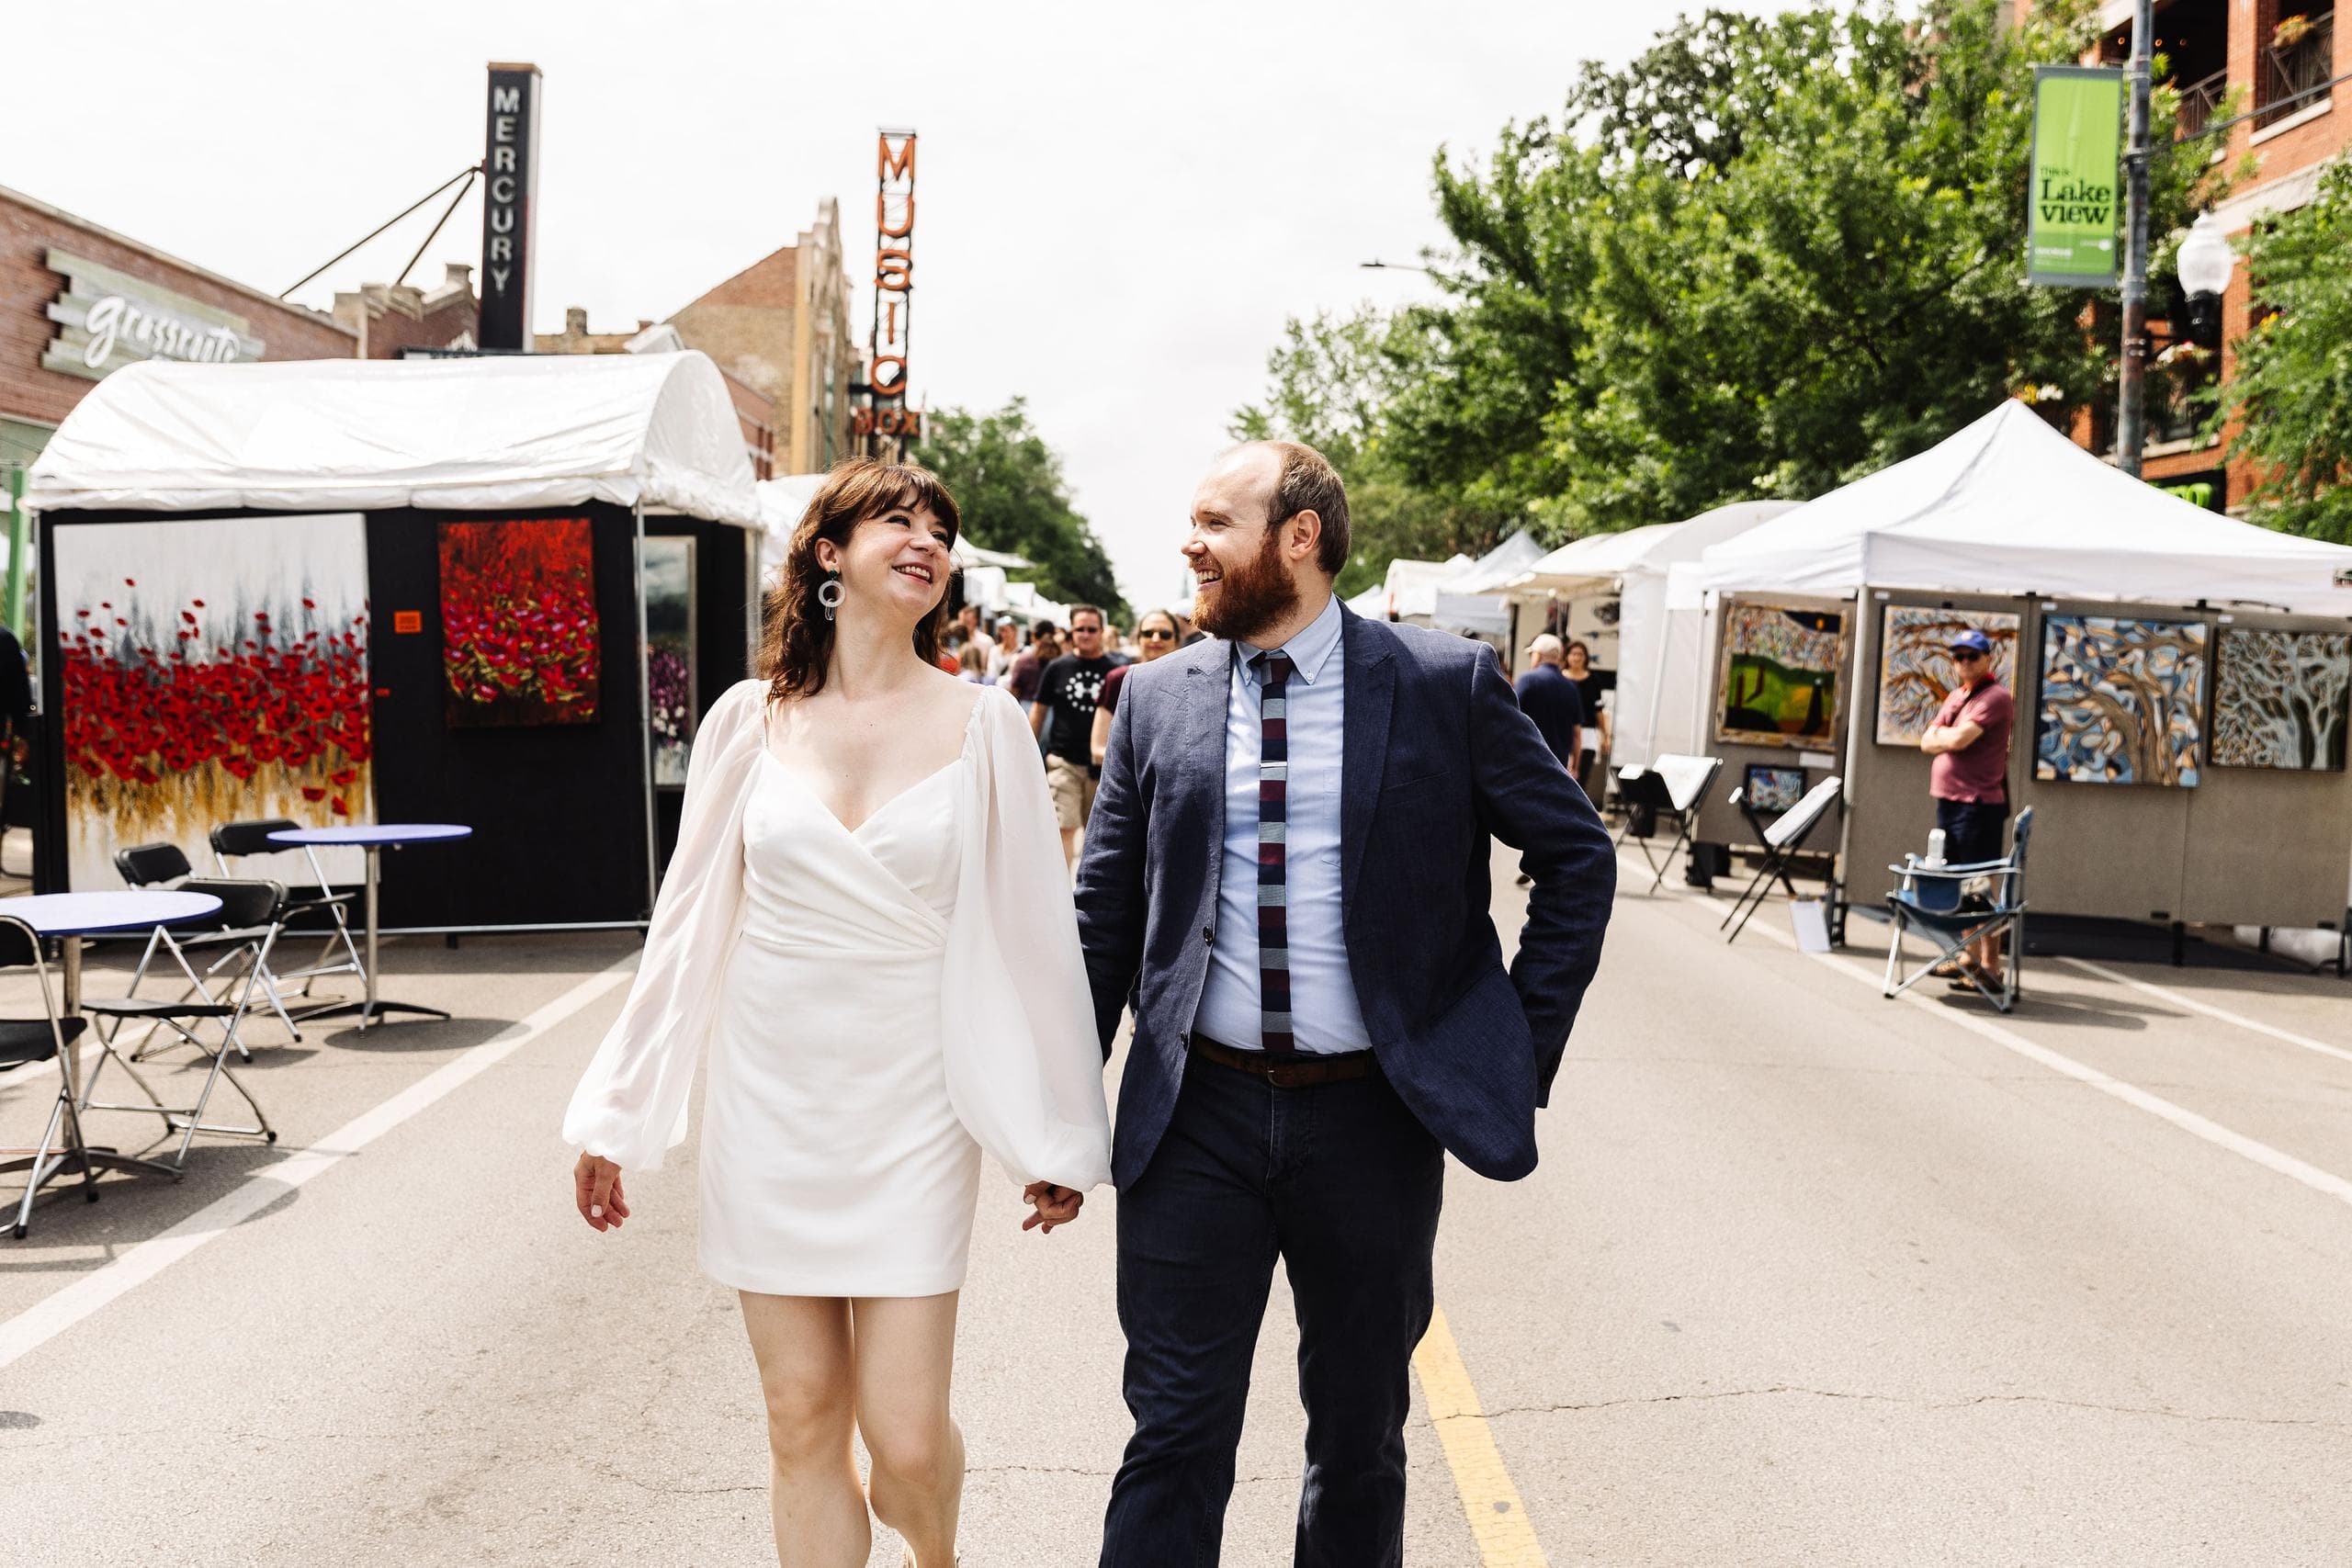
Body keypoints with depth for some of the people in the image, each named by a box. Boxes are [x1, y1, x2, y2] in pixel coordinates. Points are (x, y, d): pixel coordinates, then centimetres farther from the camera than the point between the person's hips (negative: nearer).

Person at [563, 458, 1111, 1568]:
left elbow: (1028, 929, 1)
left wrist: (1057, 1137, 3)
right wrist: (615, 1115, 7)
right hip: (768, 1102, 2)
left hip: (910, 1111, -1)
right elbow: (689, 924, 6)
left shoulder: (980, 725, -2)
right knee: (803, 1427, 8)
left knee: (907, 1441, -1)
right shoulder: (752, 719, 2)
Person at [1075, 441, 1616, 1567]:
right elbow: (1104, 913, 6)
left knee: (1361, 1432, 16)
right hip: (1196, 1113, 1)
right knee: (1175, 1434, 6)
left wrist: (1525, 1047, -1)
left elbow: (1578, 857, 4)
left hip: (1374, 1115, -1)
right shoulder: (1159, 696, 2)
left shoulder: (1446, 683, -4)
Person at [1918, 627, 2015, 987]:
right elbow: (1927, 742, 10)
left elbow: (1960, 739, -21)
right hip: (1947, 798, 9)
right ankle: (1970, 955, 24)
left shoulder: (1995, 697, -10)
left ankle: (1990, 967, -3)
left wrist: (1940, 735, -1)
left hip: (1979, 804, -9)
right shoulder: (1955, 696, 18)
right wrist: (1950, 738, -9)